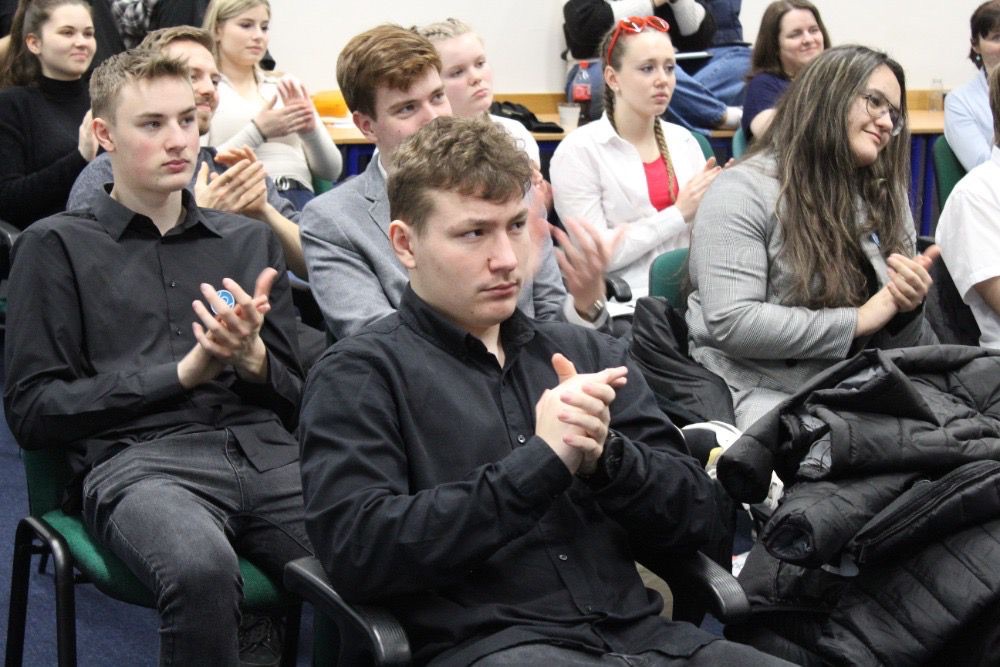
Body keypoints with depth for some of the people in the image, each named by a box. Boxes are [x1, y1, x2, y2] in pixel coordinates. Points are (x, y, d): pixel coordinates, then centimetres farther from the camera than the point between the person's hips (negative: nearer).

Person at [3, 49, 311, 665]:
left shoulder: (251, 239, 22)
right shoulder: (58, 245, 11)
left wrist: (252, 357, -3)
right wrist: (184, 373, -4)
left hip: (267, 453, 3)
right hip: (136, 459, -3)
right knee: (203, 570, -38)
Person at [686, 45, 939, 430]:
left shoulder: (886, 198, 18)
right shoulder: (744, 191, -5)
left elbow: (901, 352, 18)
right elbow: (730, 323, -18)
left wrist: (908, 309, -6)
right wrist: (858, 320, -13)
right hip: (765, 395, -7)